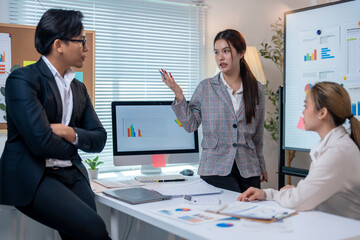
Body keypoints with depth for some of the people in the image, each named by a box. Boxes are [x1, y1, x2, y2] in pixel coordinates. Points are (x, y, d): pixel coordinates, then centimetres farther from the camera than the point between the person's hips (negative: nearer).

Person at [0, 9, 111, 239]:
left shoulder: (79, 88, 15)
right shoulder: (22, 80, -8)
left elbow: (100, 138, 12)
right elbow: (41, 141, -18)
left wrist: (72, 134, -8)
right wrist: (72, 148, 2)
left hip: (72, 175, 7)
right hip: (32, 177, -6)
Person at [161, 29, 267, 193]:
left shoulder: (256, 90, 6)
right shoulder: (206, 88, 1)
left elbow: (258, 134, 14)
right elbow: (191, 125, -3)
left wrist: (262, 167, 19)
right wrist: (178, 96, -13)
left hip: (248, 170, 2)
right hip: (215, 169, -2)